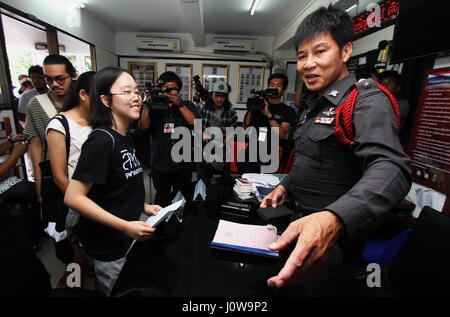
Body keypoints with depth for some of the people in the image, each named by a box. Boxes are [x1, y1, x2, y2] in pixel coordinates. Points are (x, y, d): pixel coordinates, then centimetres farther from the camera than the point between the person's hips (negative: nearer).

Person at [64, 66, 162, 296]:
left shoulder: (124, 138, 4)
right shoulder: (101, 139, -23)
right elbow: (73, 197, -25)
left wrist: (143, 206, 2)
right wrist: (126, 226, -27)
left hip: (127, 239, 8)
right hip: (108, 247, -8)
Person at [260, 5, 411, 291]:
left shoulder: (366, 101, -19)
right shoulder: (314, 106, 9)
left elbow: (391, 169, -36)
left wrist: (333, 220, -54)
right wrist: (285, 185, 5)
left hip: (332, 236, -8)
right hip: (303, 224, 8)